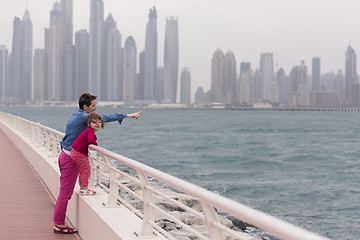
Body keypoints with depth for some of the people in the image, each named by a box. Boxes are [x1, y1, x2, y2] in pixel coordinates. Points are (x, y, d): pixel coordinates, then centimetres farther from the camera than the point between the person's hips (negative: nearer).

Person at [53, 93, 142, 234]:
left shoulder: (75, 115, 13)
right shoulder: (82, 117, -16)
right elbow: (105, 118, -17)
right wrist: (128, 115, -14)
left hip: (65, 155, 10)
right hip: (71, 158, -10)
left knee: (64, 191, 13)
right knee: (66, 192, -4)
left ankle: (57, 222, 18)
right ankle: (59, 225, 0)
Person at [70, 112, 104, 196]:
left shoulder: (88, 131, 13)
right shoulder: (90, 131, -17)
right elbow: (91, 140, -35)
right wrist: (96, 145, -15)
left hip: (75, 152, 10)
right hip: (79, 154, -10)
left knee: (82, 171, 21)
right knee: (86, 170, -1)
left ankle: (82, 187, 33)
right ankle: (84, 189, 5)